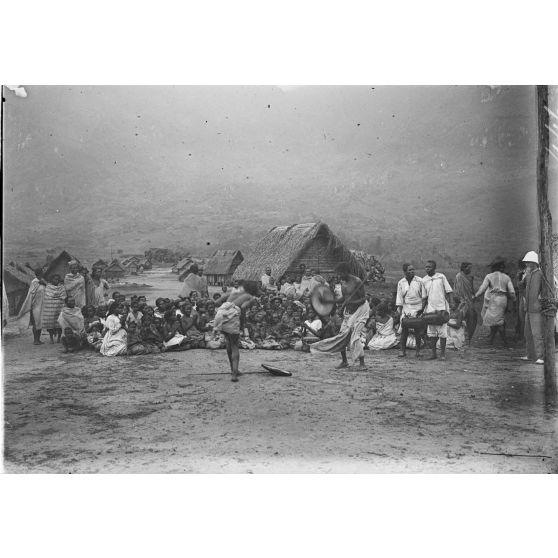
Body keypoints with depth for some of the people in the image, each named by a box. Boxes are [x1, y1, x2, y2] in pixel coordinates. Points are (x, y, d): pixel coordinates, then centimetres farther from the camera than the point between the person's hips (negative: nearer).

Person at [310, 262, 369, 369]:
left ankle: (362, 363, -8)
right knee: (342, 335, 4)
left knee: (354, 335, -16)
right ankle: (344, 361, 17)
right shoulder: (343, 283, 4)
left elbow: (363, 299, -19)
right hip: (348, 312, 7)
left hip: (360, 309, -7)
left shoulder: (357, 282, -18)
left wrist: (350, 302, -33)